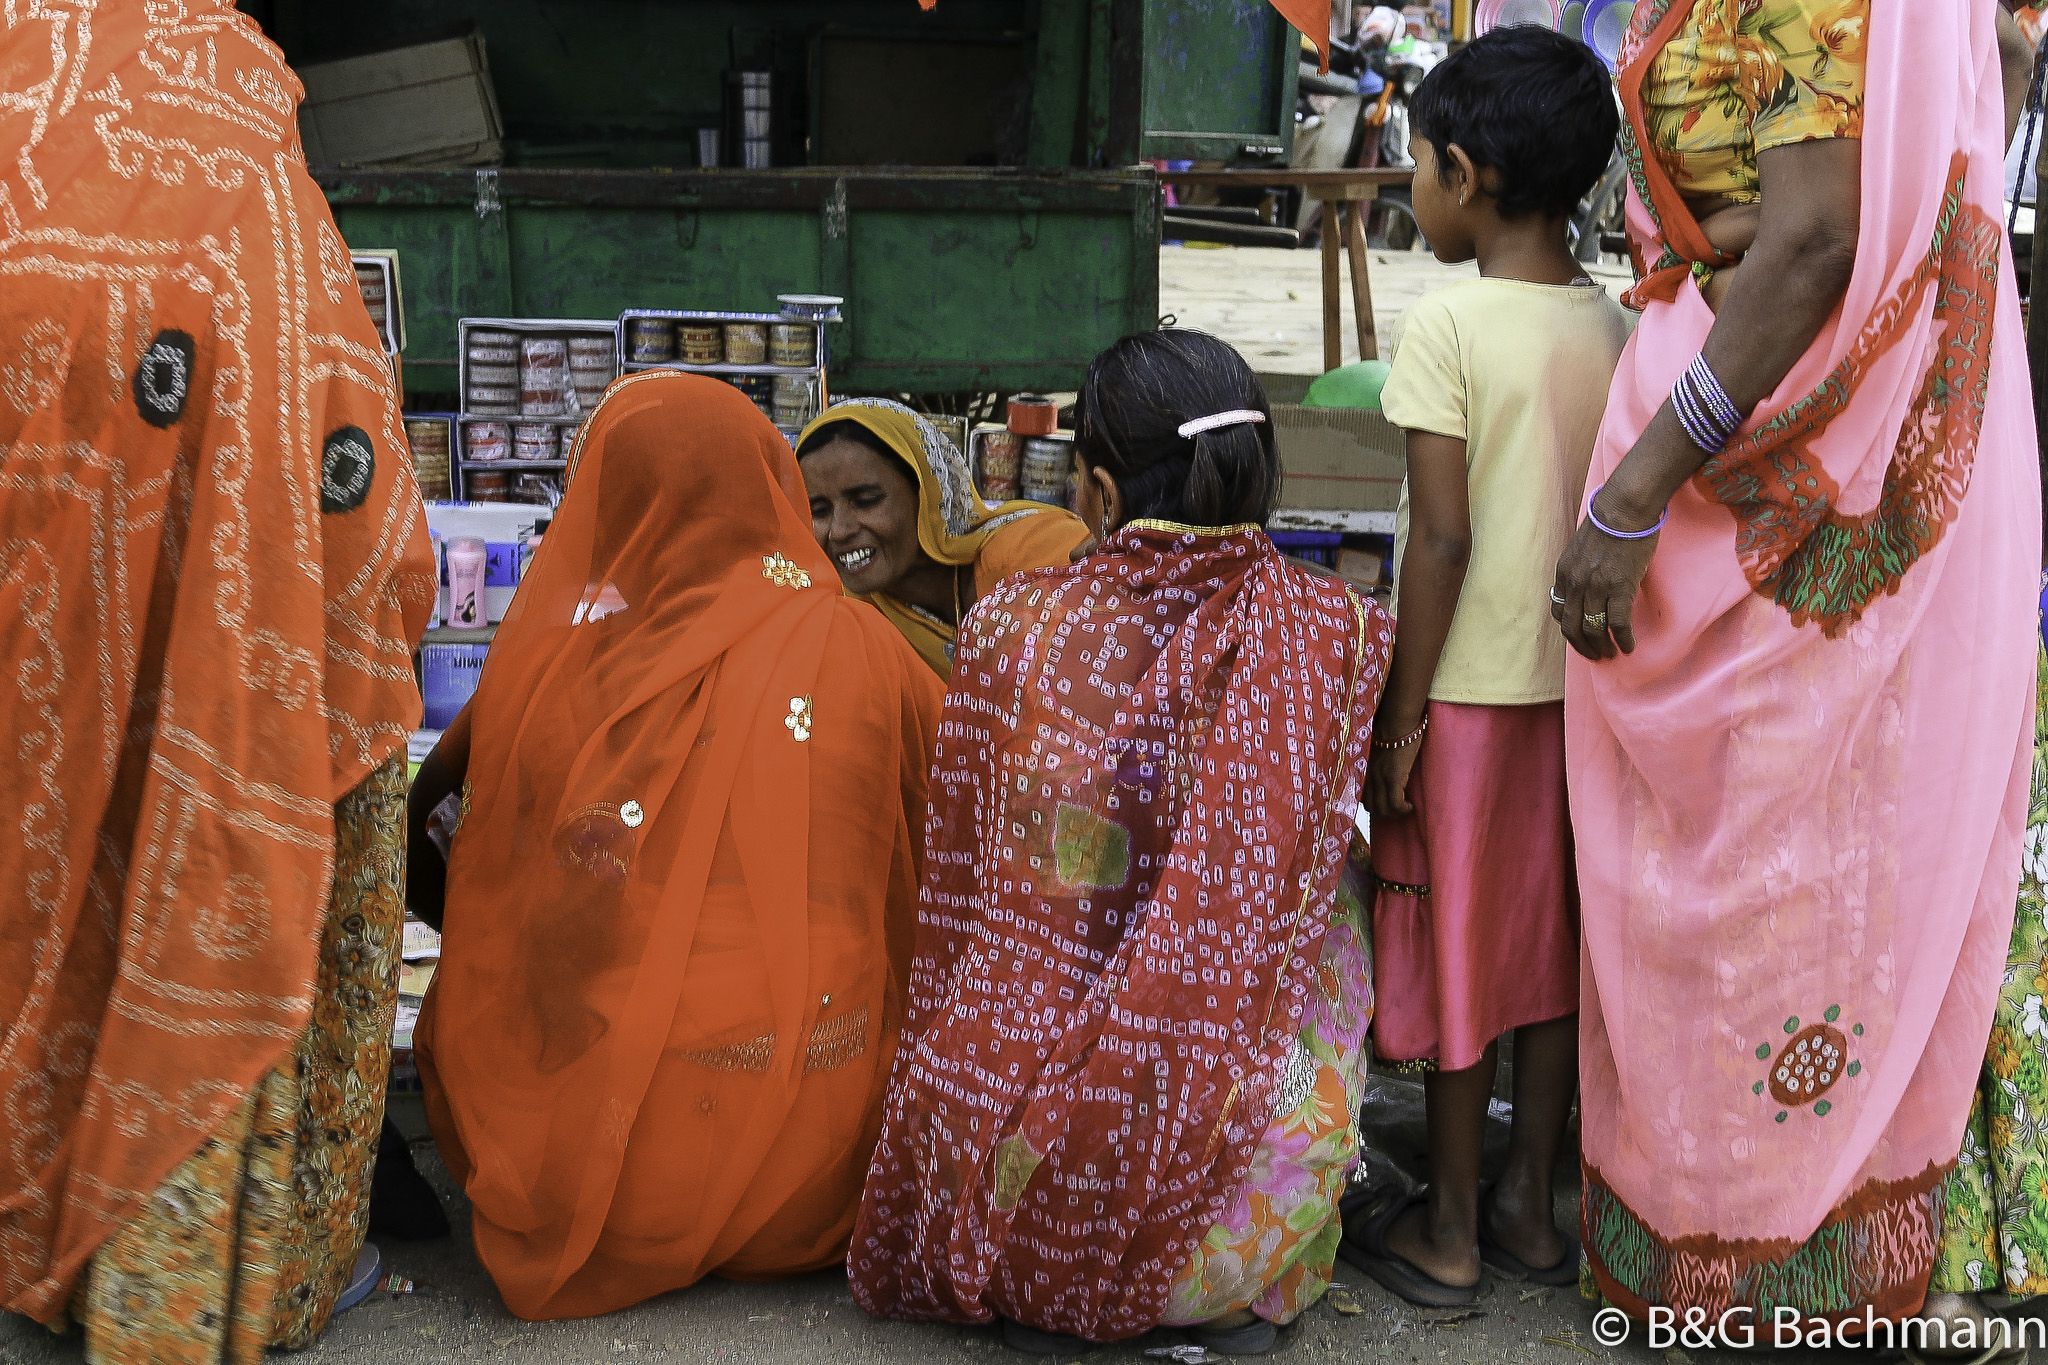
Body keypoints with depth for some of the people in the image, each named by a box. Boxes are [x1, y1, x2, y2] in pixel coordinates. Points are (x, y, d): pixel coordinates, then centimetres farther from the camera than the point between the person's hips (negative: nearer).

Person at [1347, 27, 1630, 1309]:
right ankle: (1531, 1207, 25)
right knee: (1551, 942, 14)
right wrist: (1595, 662, 16)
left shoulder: (1451, 323, -15)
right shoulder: (1617, 326, 2)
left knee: (1453, 954, 6)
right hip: (1579, 684, 6)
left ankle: (1449, 1233, 17)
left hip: (1468, 687, -5)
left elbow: (1445, 537, -17)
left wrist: (1404, 712, -11)